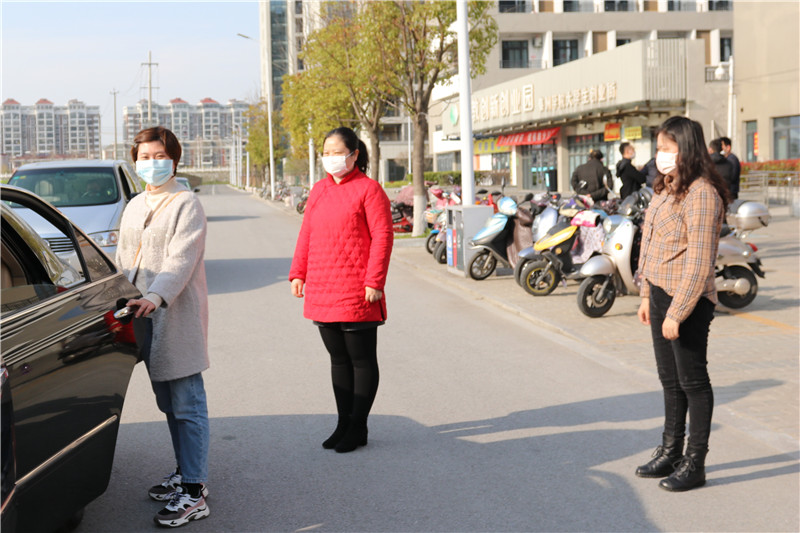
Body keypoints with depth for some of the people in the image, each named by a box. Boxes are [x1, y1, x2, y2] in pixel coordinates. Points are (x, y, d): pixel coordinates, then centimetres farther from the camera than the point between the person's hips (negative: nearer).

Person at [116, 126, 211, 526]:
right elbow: (124, 259, 22)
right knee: (168, 404, 15)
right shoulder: (134, 207, 19)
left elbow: (181, 258, -19)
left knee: (187, 406, -6)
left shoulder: (185, 204, -6)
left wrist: (157, 296, -32)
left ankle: (194, 492, -4)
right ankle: (185, 473, 27)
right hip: (146, 316, 8)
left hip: (178, 316, -8)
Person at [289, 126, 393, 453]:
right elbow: (306, 234, 17)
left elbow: (383, 237, -11)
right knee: (339, 359, 13)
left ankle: (357, 427, 12)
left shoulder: (368, 189, -6)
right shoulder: (319, 191, 13)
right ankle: (344, 423, 23)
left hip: (356, 292, -7)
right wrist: (298, 273, 10)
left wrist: (374, 282, -16)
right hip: (321, 292, 7)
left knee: (361, 360, 3)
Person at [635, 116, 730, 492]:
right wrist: (647, 296, 17)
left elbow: (699, 262, -21)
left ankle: (694, 464, 12)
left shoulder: (701, 194, -17)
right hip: (661, 294, 9)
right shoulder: (666, 190, 13)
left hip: (687, 302, -9)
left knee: (693, 381, 1)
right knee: (670, 379, 17)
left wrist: (677, 313, -21)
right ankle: (670, 452, 29)